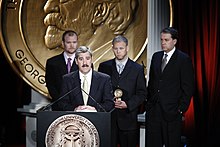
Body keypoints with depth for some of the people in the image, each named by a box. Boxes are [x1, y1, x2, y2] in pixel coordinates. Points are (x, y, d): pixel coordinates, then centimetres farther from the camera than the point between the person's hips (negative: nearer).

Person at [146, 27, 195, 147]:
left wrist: (181, 109, -10)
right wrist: (148, 101, 10)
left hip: (172, 111, -5)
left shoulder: (184, 59, -6)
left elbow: (188, 88, -6)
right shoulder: (156, 56, 11)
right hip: (153, 109, 5)